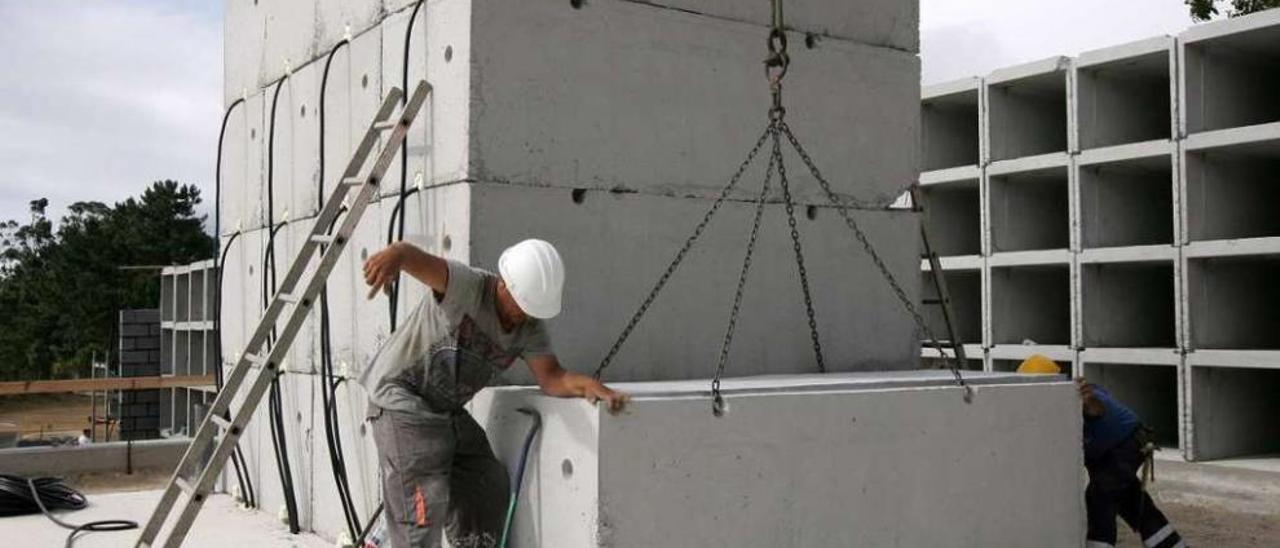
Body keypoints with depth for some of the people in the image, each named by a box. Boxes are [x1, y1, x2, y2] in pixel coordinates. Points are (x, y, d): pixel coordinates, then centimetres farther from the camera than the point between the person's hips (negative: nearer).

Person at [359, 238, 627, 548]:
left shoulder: (530, 328, -2)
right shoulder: (467, 286, -24)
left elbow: (551, 377, -11)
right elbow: (420, 260, -42)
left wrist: (589, 386, -32)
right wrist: (395, 255, -66)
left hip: (450, 412, 8)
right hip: (402, 405, -8)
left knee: (488, 489, 14)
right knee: (424, 507, -12)